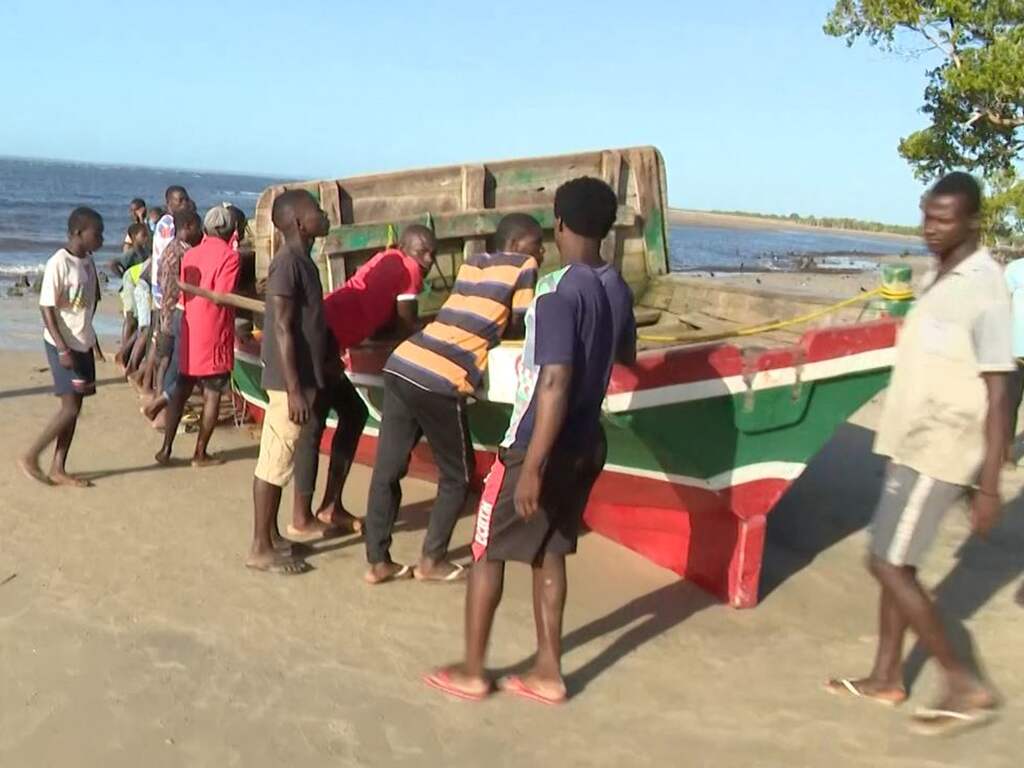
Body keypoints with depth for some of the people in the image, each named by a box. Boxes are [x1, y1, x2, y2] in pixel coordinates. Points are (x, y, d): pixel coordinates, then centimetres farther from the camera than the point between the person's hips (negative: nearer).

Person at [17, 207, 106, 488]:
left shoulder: (87, 260, 7)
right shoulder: (59, 263, -17)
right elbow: (47, 308, -17)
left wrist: (92, 341, 19)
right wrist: (62, 349, -22)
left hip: (83, 344, 8)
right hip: (63, 346, -8)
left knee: (75, 408, 8)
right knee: (70, 408, -9)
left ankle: (58, 469, 14)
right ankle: (30, 457, 7)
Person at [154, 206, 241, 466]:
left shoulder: (189, 254, 8)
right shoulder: (229, 256, -10)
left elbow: (183, 293, 10)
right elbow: (221, 296, -18)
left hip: (188, 331, 6)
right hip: (214, 334, -6)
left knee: (181, 391, 15)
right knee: (212, 395, 4)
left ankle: (166, 449, 15)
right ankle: (201, 454, 8)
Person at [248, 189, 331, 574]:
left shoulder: (303, 261, 13)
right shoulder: (288, 263, -17)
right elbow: (282, 329, -20)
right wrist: (294, 390, -22)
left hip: (303, 377, 10)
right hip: (290, 381, -10)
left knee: (279, 461, 16)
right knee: (274, 462, -2)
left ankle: (271, 535, 27)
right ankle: (260, 548, 6)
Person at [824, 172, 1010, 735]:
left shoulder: (983, 289, -18)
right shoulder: (939, 277, 10)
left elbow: (997, 397, -20)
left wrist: (989, 486, -21)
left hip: (938, 453, -9)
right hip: (915, 444, 9)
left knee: (887, 565, -4)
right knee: (897, 562, 15)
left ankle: (965, 685, 9)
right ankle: (886, 677, 28)